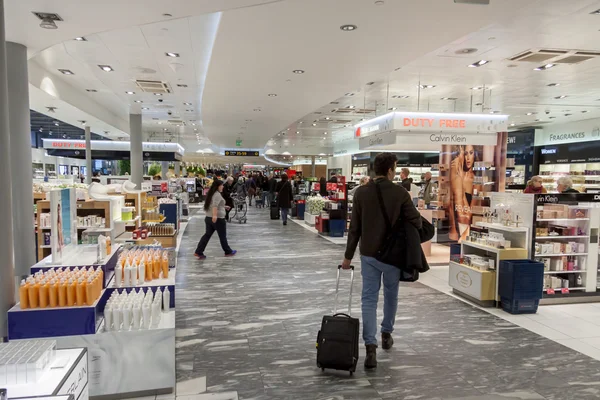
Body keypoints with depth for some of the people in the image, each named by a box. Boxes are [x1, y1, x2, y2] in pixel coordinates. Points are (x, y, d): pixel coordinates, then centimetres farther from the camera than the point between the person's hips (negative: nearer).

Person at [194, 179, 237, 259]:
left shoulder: (211, 193, 16)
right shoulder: (217, 194, -14)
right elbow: (215, 205, -28)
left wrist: (223, 206, 41)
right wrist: (215, 215, -37)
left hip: (208, 218, 9)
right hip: (218, 219, -9)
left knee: (207, 235, 8)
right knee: (223, 236, 5)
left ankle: (198, 252, 3)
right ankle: (228, 252, 19)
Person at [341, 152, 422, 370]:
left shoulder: (361, 192, -3)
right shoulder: (400, 192, -8)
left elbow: (354, 228, -1)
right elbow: (416, 221, -9)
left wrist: (348, 256, 5)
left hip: (368, 254, 1)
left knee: (369, 299, 3)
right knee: (391, 295, 22)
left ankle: (371, 347, -7)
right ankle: (386, 334, 37)